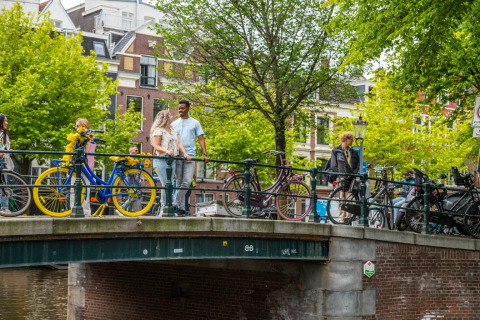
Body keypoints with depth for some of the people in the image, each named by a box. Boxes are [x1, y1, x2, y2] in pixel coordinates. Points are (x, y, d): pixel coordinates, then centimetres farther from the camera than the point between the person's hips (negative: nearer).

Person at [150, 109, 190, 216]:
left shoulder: (172, 129, 20)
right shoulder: (158, 130, -3)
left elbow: (179, 143, 13)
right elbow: (156, 146, -10)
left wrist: (185, 153, -3)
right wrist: (166, 151, -26)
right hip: (161, 160, -7)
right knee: (166, 184, -11)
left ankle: (165, 208, 9)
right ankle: (164, 208, -5)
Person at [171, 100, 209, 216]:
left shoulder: (195, 123, 11)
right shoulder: (174, 124, 15)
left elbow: (201, 139, 7)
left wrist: (205, 154, -4)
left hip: (190, 155, -2)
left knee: (187, 182, -14)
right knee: (179, 182, 3)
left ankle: (175, 203, -10)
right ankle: (181, 208, 7)